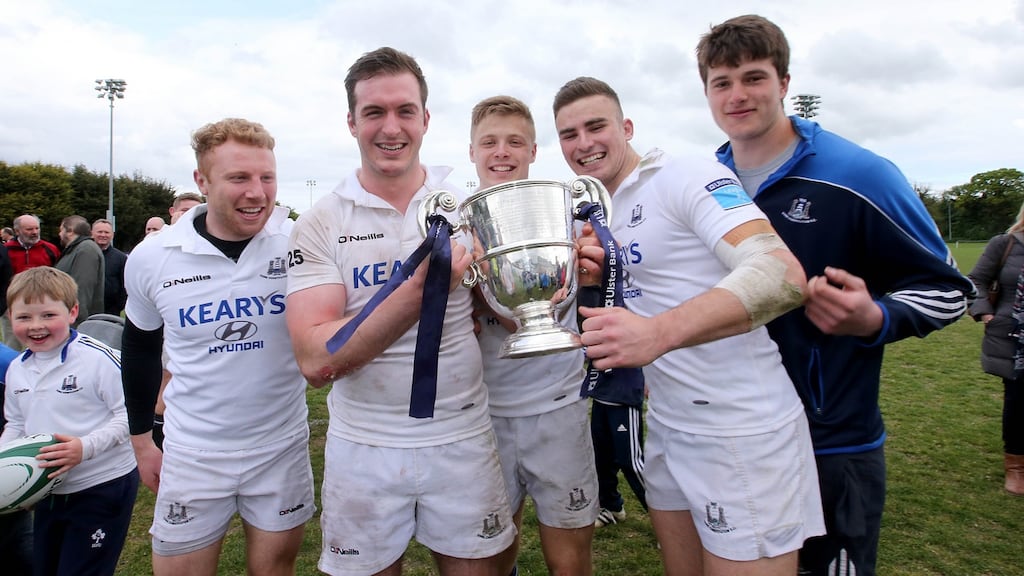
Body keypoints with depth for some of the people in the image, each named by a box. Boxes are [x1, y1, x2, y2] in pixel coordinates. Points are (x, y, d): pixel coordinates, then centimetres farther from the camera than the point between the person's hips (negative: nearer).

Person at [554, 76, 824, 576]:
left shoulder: (688, 177, -14)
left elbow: (782, 274, -28)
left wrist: (657, 332, -40)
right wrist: (590, 278, -5)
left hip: (741, 433, -7)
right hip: (668, 427, 8)